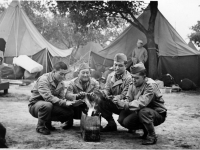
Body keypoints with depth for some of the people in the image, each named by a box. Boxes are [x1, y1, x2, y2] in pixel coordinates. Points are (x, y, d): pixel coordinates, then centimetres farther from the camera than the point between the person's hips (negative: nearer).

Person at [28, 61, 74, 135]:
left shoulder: (61, 83, 3)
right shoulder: (43, 79, -22)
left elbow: (61, 98, 3)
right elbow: (48, 97, -33)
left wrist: (68, 103, -21)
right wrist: (64, 103, -38)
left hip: (50, 105, 7)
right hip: (35, 104, -7)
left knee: (70, 112, -14)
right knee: (47, 105, -41)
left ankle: (47, 122, 10)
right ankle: (40, 127, -14)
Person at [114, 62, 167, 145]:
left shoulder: (151, 85, -24)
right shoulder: (133, 85, -1)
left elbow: (142, 103, -35)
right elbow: (128, 100, -3)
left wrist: (125, 105, -39)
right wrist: (121, 102, -26)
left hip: (158, 114, -7)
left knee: (144, 111, -38)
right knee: (125, 121, -10)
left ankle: (152, 136, -17)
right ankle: (146, 130, 14)